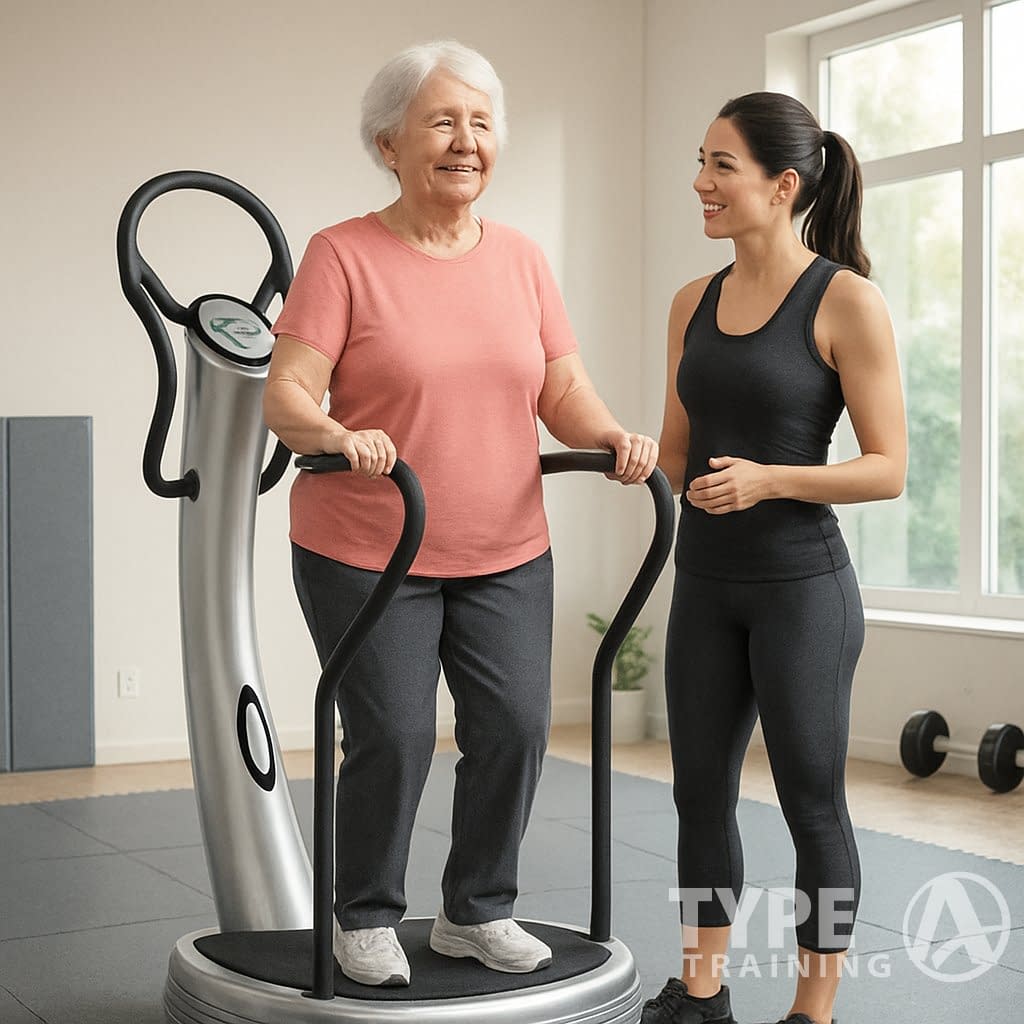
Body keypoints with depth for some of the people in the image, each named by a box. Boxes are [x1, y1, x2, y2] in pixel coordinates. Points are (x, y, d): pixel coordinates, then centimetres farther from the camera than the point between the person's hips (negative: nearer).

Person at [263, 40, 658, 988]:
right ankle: (364, 918, 20)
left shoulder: (523, 259, 7)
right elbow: (285, 395, -14)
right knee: (393, 738, -5)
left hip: (506, 554, 5)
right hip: (365, 554, -4)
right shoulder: (343, 255, -7)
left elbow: (563, 390, 7)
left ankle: (476, 911, 24)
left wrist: (613, 436, -13)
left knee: (516, 726, 2)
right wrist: (340, 437, -34)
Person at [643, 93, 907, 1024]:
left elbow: (888, 469, -11)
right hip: (707, 583, 6)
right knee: (702, 794, 14)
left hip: (801, 586, -6)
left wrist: (769, 479, -22)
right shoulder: (694, 304, 8)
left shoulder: (846, 302, -9)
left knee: (811, 803, 5)